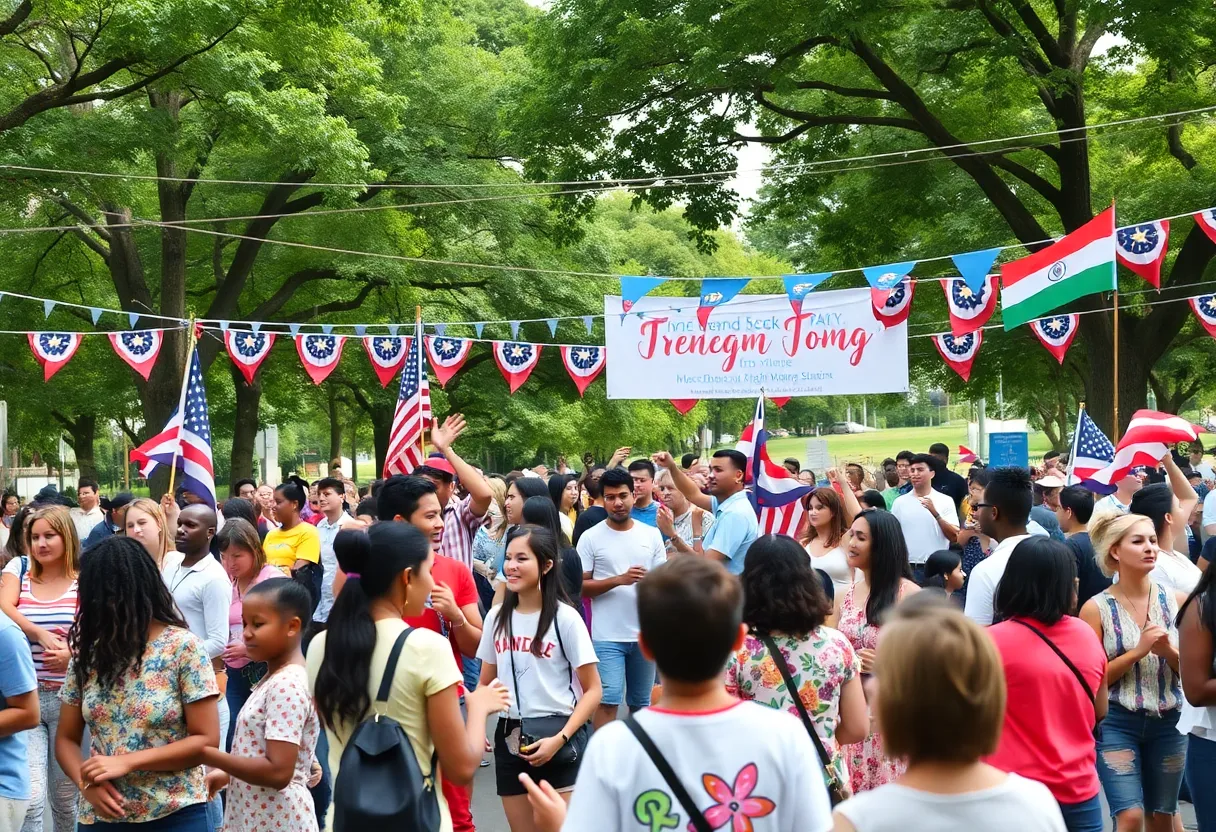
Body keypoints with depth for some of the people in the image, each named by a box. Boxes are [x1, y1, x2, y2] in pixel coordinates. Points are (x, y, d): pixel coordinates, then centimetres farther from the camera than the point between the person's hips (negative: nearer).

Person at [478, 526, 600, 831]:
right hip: (510, 737, 5)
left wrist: (560, 738, -19)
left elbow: (592, 690, -8)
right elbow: (486, 682, 14)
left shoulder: (565, 618, -10)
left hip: (556, 735, -5)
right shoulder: (496, 617, 5)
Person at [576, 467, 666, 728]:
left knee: (641, 701, 14)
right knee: (608, 700, -10)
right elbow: (580, 586, -6)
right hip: (607, 635, -3)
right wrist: (619, 580, -17)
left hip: (646, 633, 3)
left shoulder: (652, 535, 5)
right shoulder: (590, 537, -3)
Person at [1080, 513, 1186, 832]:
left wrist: (1169, 652, -14)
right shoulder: (1097, 608, -8)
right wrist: (1138, 650, -18)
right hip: (1116, 723, -4)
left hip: (1169, 722, 4)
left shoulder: (1175, 601, 1)